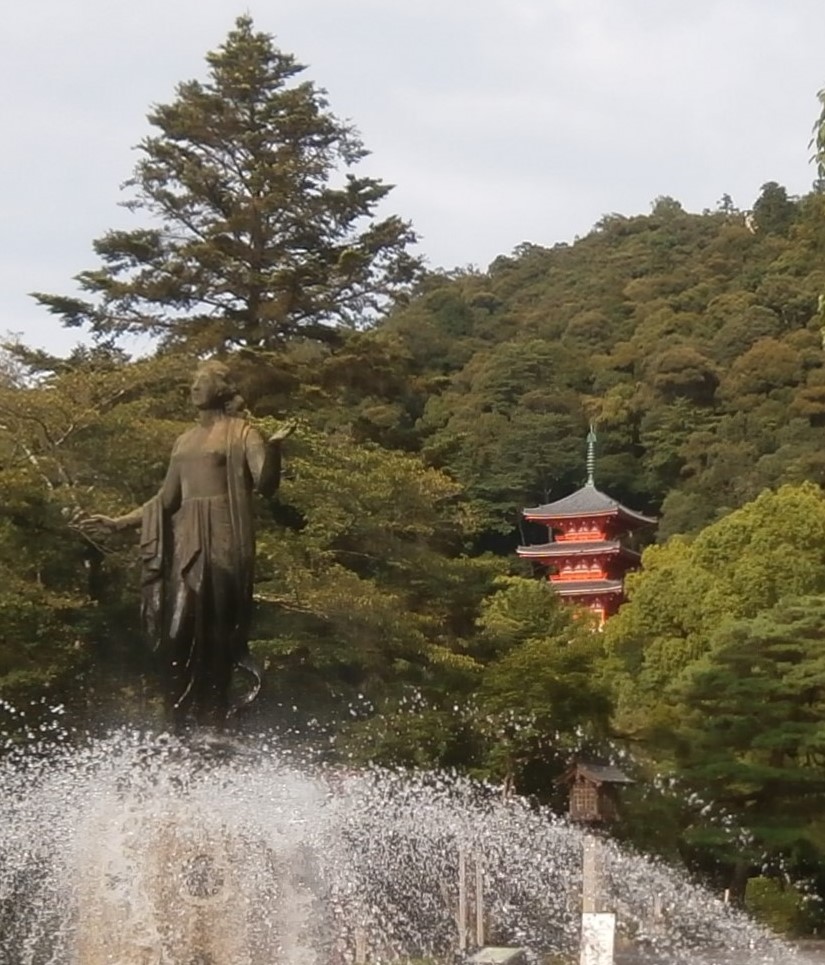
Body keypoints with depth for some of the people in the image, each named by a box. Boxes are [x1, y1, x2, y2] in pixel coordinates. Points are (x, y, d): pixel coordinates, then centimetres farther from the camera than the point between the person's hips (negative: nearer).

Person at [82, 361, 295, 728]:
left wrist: (273, 449, -28)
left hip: (223, 541, -6)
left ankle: (215, 722, -6)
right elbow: (166, 499, 22)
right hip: (186, 541, 6)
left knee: (214, 630, -9)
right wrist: (118, 522, 18)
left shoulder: (241, 433, 2)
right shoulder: (185, 441, 20)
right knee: (179, 632, -2)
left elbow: (265, 484, -10)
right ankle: (183, 725, 2)